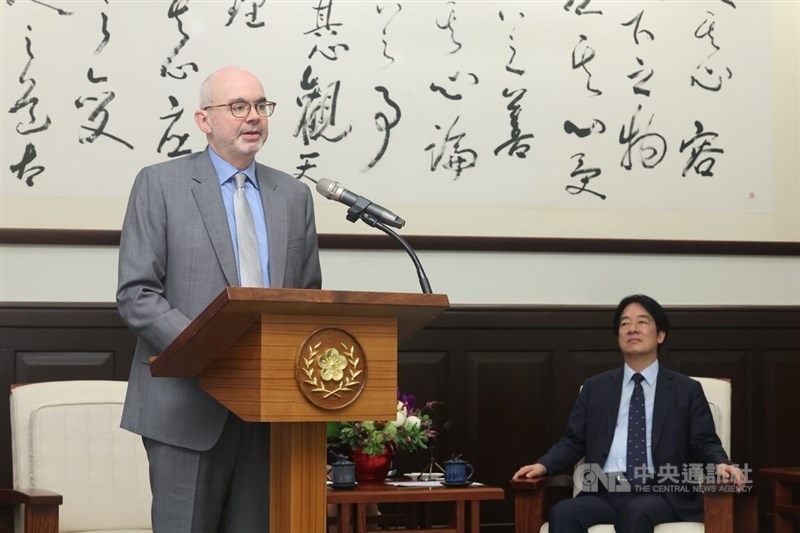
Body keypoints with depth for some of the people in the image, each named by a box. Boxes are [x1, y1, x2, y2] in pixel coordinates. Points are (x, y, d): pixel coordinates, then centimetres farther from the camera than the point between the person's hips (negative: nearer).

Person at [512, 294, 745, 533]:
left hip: (660, 494, -2)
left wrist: (721, 464, -14)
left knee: (636, 512, -38)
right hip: (604, 493, 3)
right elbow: (573, 441, 18)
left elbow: (704, 443, 9)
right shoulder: (595, 388, 20)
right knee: (562, 513, -30)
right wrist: (543, 465, -2)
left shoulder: (687, 390, 14)